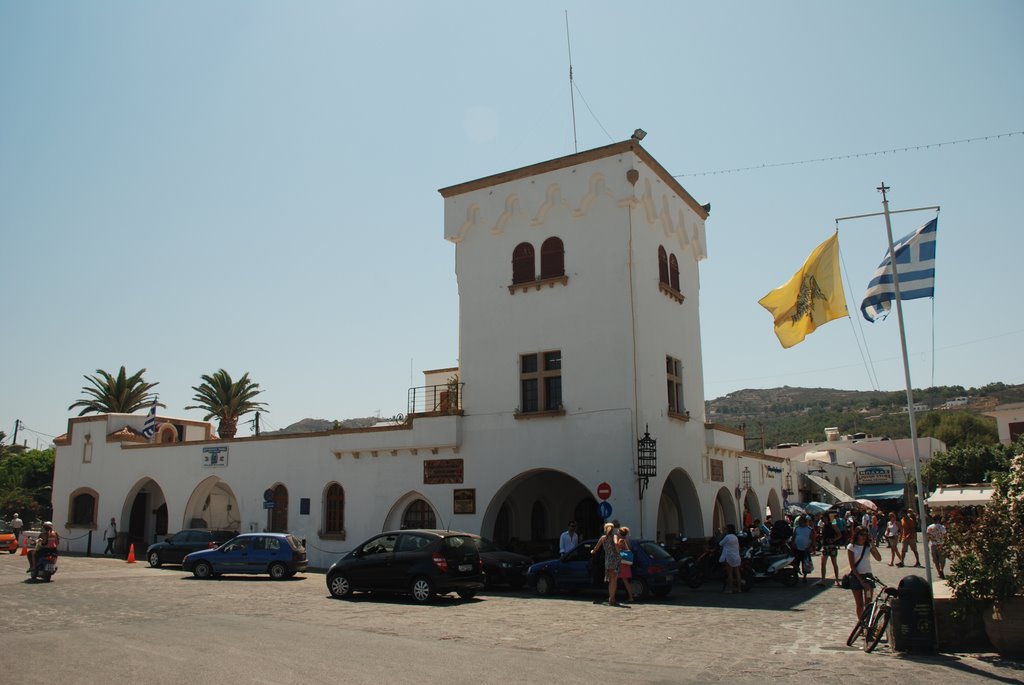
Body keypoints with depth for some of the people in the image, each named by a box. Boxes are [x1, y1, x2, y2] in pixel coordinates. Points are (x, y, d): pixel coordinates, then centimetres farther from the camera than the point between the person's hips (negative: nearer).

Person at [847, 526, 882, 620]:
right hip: (856, 577, -2)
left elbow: (879, 558, -12)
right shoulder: (851, 547, -8)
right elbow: (852, 566, -10)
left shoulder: (868, 546, 1)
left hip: (868, 576, 2)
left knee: (868, 604, -1)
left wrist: (873, 545, -20)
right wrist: (861, 581, -15)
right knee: (859, 604, 3)